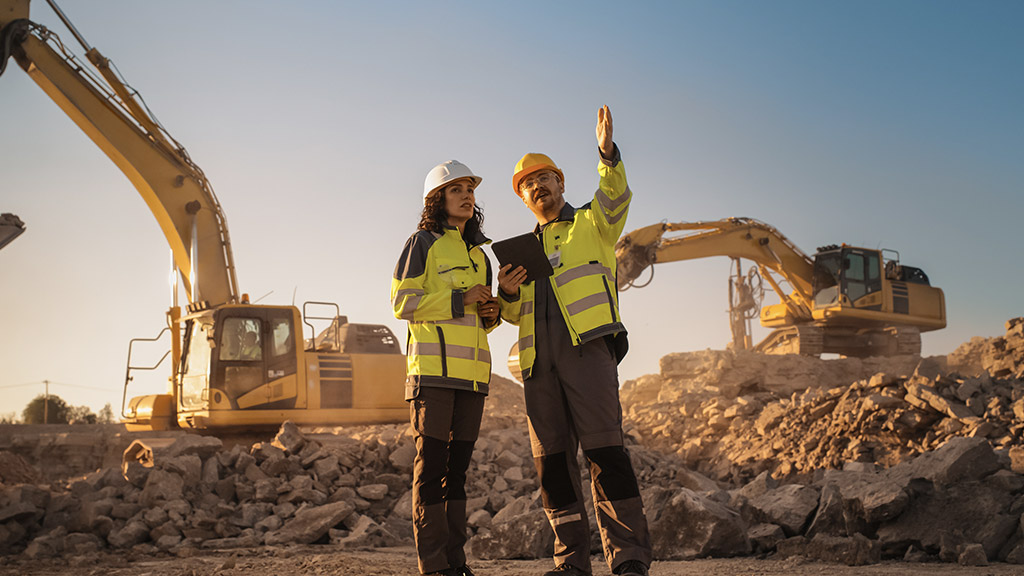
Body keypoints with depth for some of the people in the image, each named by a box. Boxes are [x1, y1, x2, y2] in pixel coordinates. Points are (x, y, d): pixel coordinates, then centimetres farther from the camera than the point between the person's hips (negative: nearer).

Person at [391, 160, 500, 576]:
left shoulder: (478, 255, 23)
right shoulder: (422, 243, 4)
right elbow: (403, 303, -5)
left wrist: (490, 314, 6)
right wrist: (460, 299, -11)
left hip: (471, 369, 6)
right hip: (433, 365, -6)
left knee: (458, 464, 6)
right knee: (431, 461, -8)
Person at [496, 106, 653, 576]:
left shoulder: (591, 224, 15)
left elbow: (615, 199, -8)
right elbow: (513, 314, 25)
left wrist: (608, 153, -24)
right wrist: (507, 291, 3)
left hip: (587, 345, -5)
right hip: (539, 360, 5)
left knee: (603, 448, -14)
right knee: (551, 458, 1)